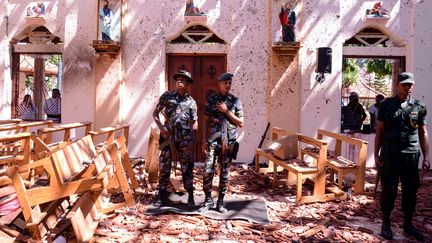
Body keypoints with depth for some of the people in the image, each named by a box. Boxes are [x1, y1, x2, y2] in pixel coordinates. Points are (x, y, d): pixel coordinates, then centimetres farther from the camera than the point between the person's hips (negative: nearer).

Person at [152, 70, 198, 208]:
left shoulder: (191, 102, 5)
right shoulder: (167, 96, 5)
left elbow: (194, 122, 6)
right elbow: (155, 113, 9)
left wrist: (193, 140, -2)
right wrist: (161, 127, -7)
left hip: (184, 139, 0)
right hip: (168, 137, 1)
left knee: (187, 168, 3)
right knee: (164, 167, 6)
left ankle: (190, 197, 14)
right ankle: (162, 196, 18)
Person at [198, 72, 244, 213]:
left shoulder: (235, 101, 4)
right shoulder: (211, 100, 6)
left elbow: (241, 123, 1)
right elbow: (207, 121, 8)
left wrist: (227, 111, -10)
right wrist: (205, 140, 2)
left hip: (229, 141, 0)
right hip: (212, 140, 0)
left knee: (225, 172, 6)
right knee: (208, 170, -5)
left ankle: (221, 201, 17)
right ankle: (208, 200, 10)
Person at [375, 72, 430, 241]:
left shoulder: (419, 107, 5)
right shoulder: (386, 105, 1)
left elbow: (423, 133, 7)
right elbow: (379, 131, 3)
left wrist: (426, 157, 3)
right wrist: (376, 154, -1)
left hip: (411, 155, 2)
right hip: (390, 155, -2)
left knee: (410, 191, 10)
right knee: (389, 190, 2)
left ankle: (408, 224, 26)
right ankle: (386, 224, 18)